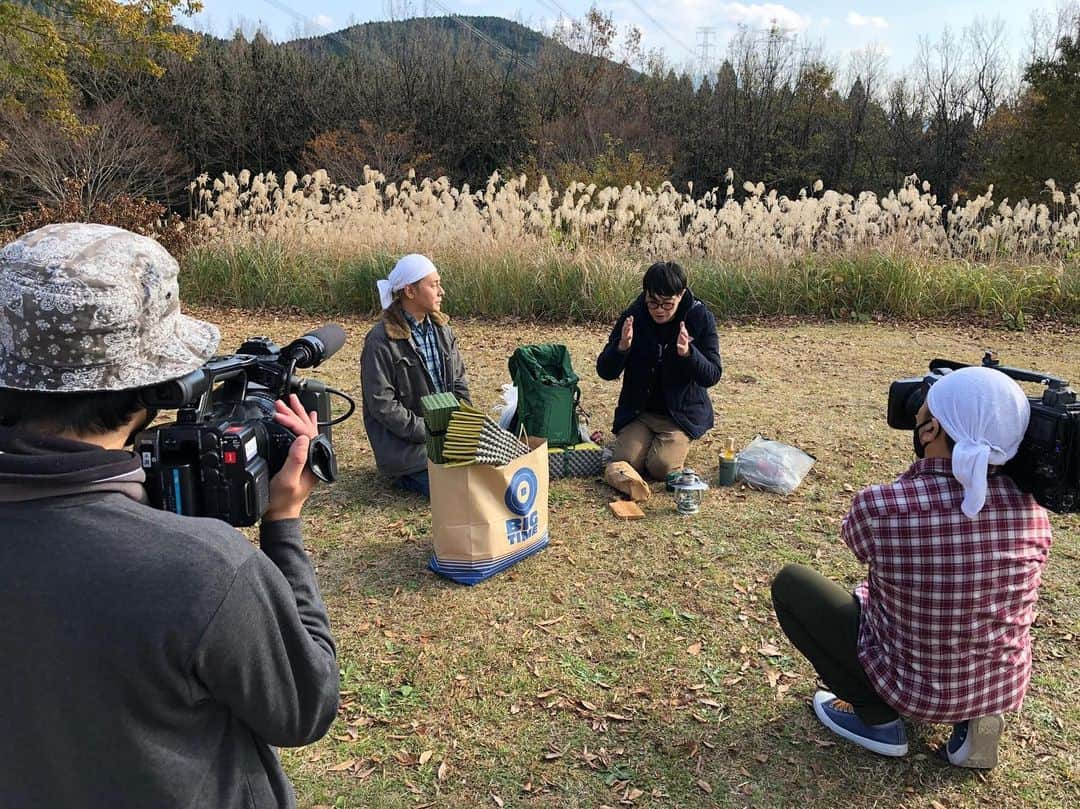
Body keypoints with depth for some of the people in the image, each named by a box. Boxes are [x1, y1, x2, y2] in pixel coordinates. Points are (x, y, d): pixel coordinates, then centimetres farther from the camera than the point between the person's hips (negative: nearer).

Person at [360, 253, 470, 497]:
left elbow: (459, 383, 13)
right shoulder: (381, 341, -15)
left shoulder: (441, 329, 7)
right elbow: (382, 406, -17)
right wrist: (428, 433, -19)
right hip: (404, 442, -7)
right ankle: (406, 475, 6)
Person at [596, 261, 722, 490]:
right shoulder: (633, 317, -9)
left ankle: (678, 441, 13)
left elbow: (712, 376, -14)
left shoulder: (700, 318, -12)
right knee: (626, 462, -18)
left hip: (682, 411, -1)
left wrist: (688, 353, -34)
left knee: (662, 467, -21)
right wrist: (622, 347, -30)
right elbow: (605, 372, -8)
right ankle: (644, 438, 16)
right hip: (638, 410, 2)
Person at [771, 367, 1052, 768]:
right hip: (1007, 687, 5)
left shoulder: (877, 506, -28)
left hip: (913, 687, -4)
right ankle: (972, 719, 15)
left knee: (791, 582, 10)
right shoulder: (1031, 505, -15)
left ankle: (877, 718, 11)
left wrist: (925, 462, -2)